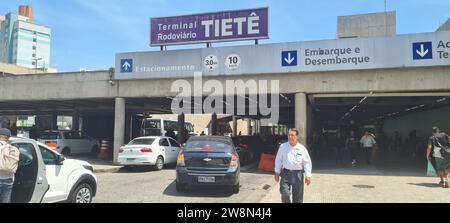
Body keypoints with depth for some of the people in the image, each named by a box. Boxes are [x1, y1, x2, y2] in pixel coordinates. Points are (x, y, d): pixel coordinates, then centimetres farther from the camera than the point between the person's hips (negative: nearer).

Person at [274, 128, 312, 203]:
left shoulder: (302, 148, -2)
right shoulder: (283, 146, 1)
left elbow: (307, 162, 1)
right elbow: (278, 160, 8)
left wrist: (308, 175, -4)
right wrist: (277, 172, 5)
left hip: (298, 174, 0)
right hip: (286, 172, 0)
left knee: (298, 197, 9)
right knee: (285, 193, -14)